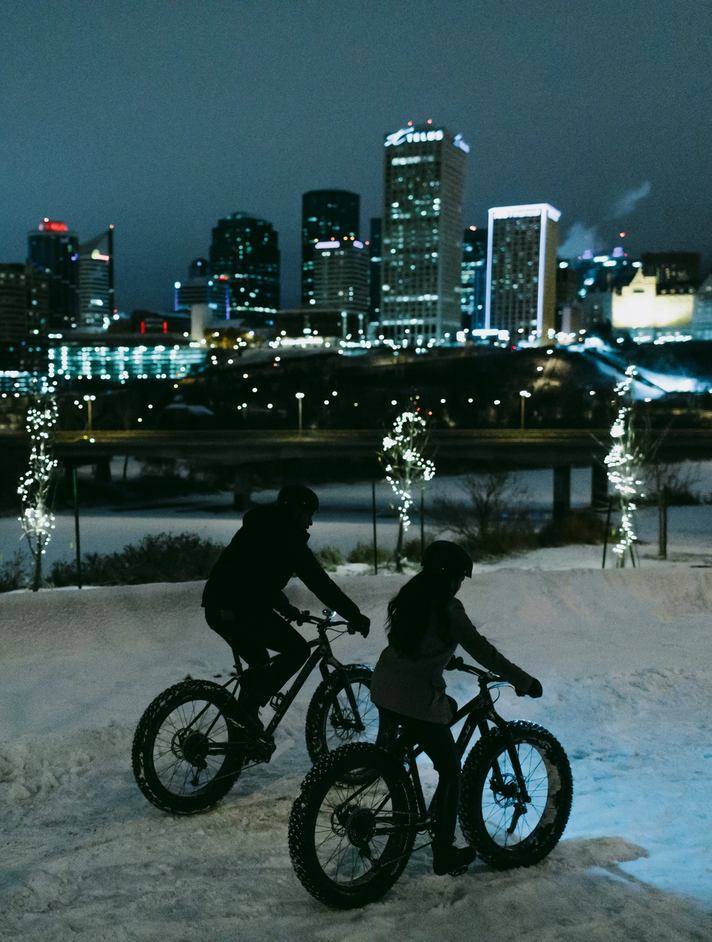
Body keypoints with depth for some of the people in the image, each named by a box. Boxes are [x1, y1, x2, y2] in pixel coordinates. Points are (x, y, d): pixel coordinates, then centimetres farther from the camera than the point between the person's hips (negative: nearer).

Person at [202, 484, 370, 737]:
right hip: (240, 610, -9)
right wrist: (354, 616, -1)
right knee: (297, 649, 2)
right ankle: (249, 704, -2)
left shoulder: (260, 528, 22)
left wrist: (286, 608, 37)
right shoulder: (287, 536, -6)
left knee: (260, 665, 24)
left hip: (217, 608, 9)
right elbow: (320, 583, -7)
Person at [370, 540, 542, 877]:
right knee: (451, 772, 10)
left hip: (383, 693, 7)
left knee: (449, 706, 33)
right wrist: (525, 682, -4)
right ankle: (444, 855, 16)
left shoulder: (409, 597, 7)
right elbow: (483, 651, -13)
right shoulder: (447, 608, -15)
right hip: (417, 703, -7)